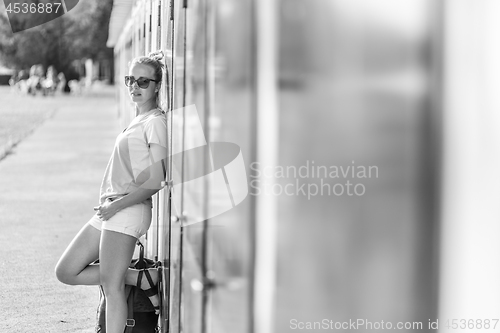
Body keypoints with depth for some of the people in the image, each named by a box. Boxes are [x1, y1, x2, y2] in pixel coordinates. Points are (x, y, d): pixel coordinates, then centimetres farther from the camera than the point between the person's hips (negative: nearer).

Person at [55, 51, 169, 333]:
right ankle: (143, 278, 10)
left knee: (111, 286, -9)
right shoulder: (138, 121, 20)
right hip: (109, 209, 10)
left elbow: (156, 181, -16)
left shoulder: (156, 122, -8)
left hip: (128, 211, -10)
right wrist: (108, 205, 10)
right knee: (66, 272, 11)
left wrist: (117, 205, -14)